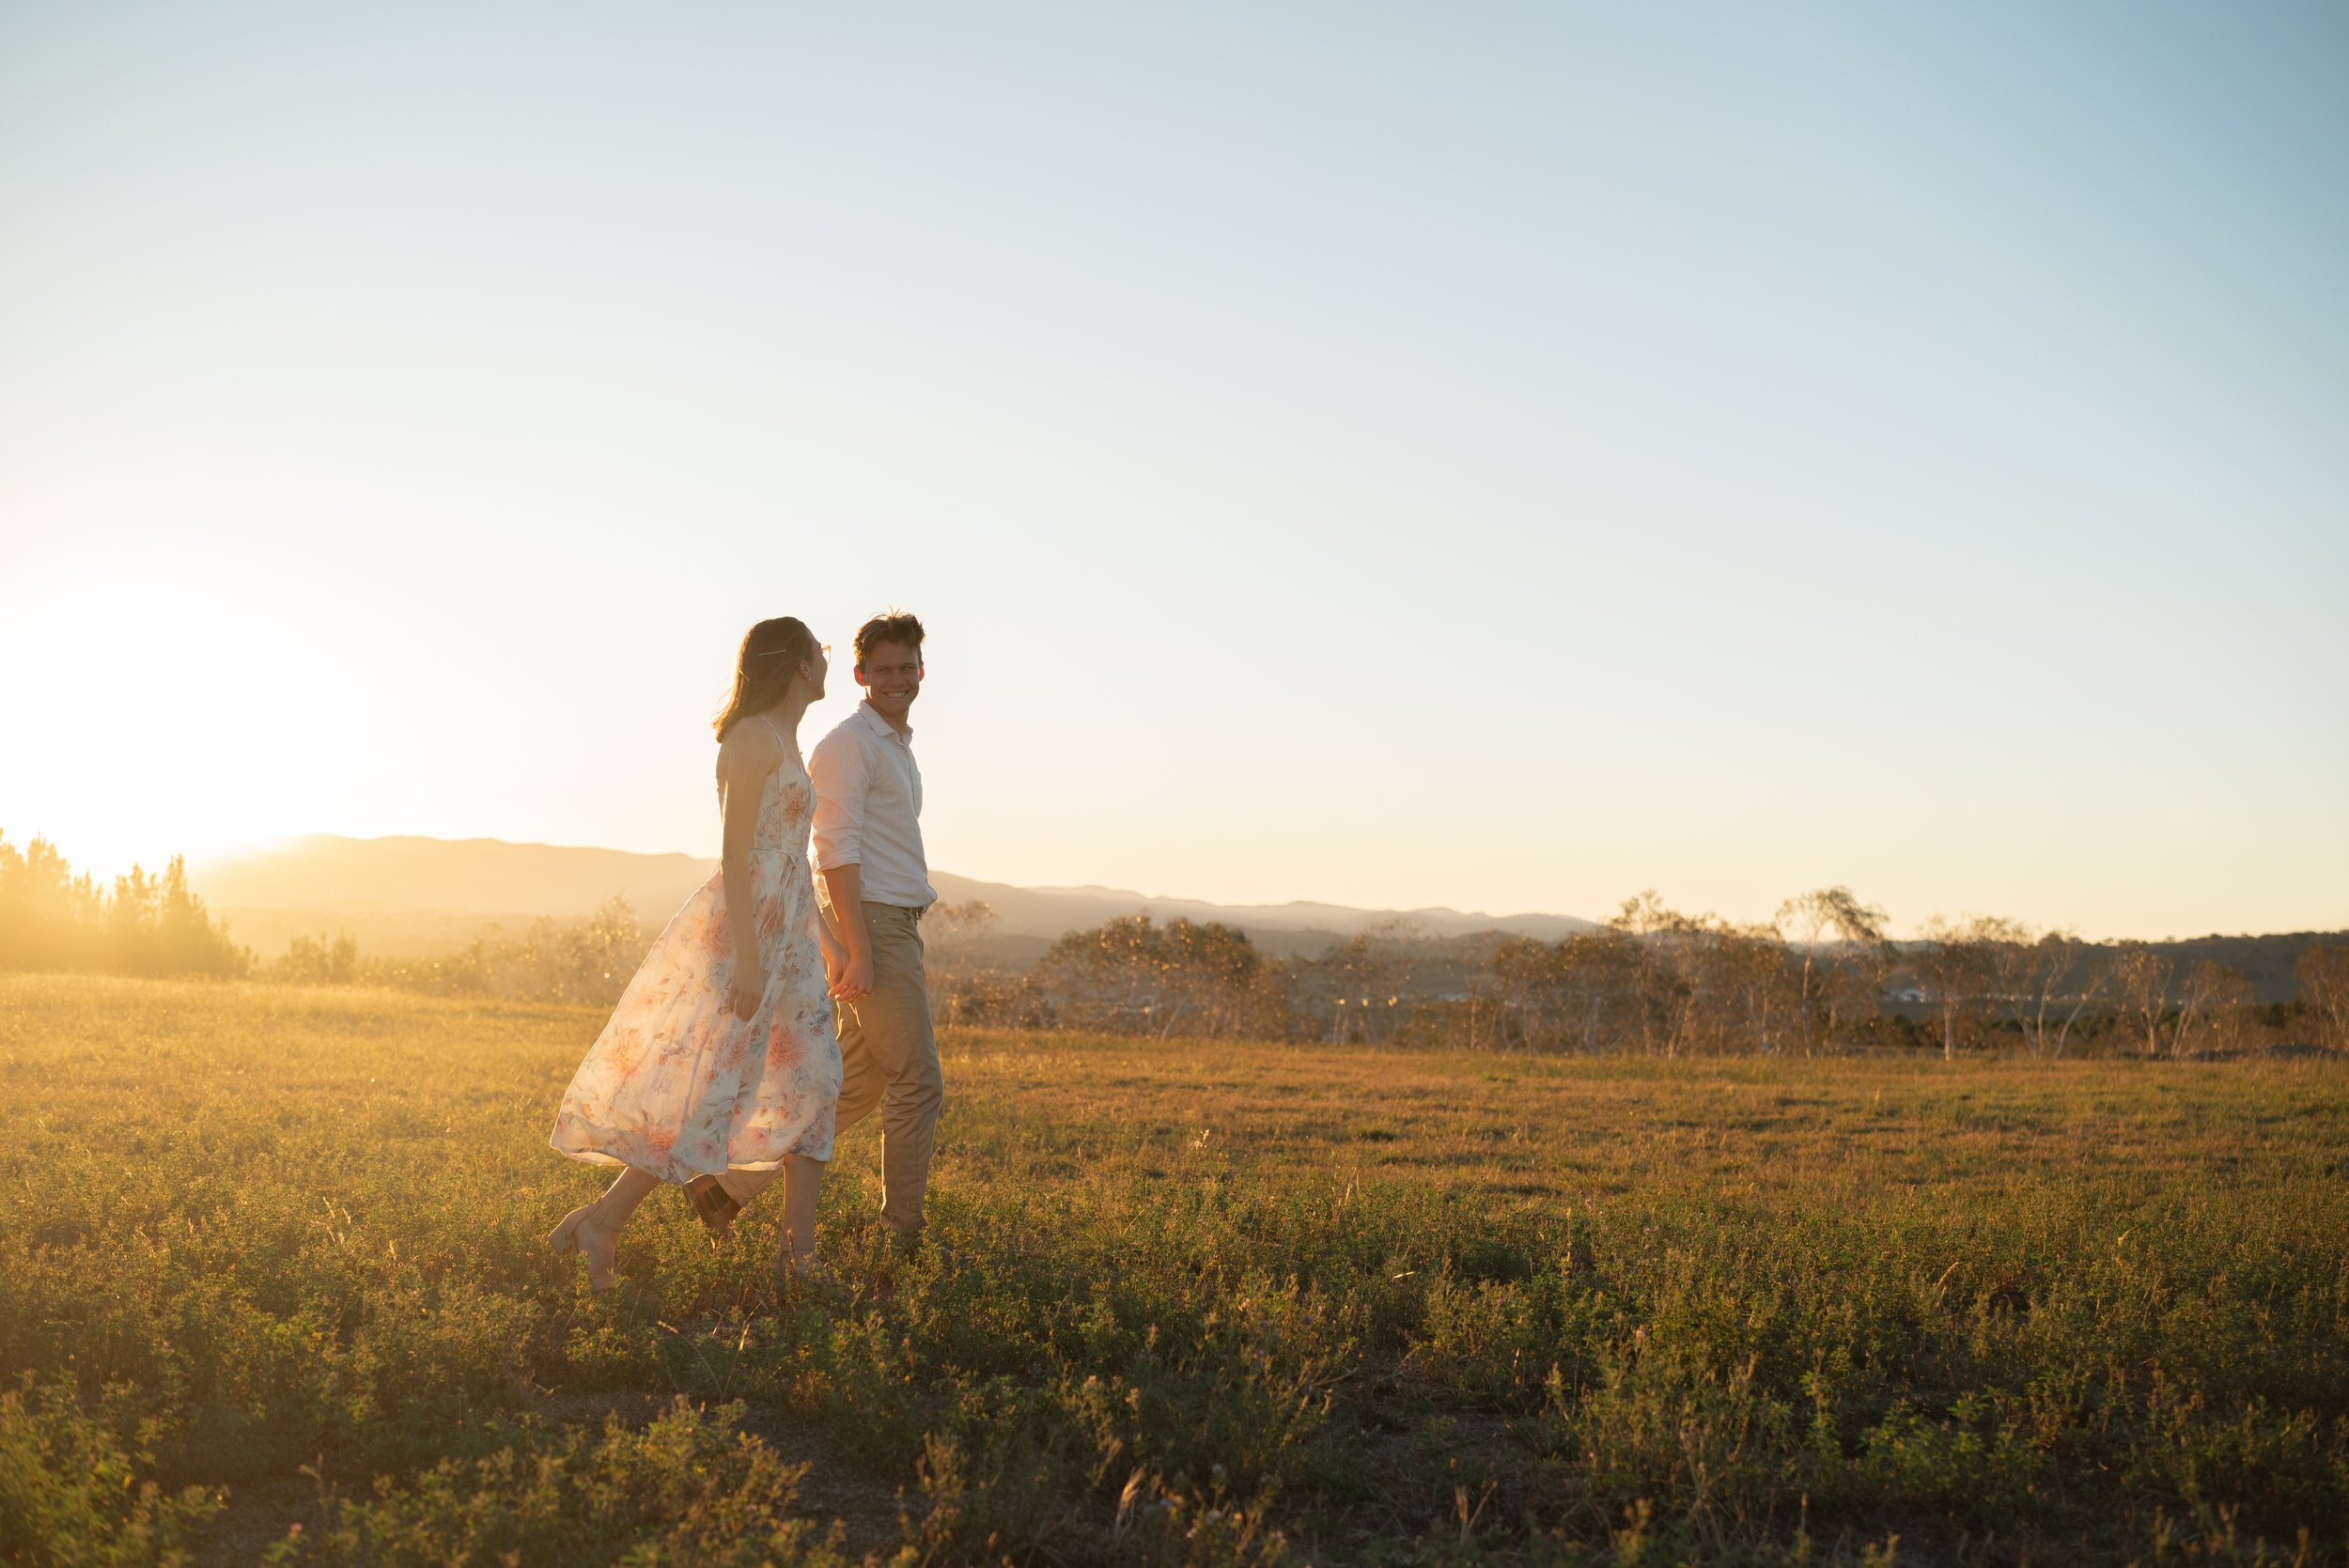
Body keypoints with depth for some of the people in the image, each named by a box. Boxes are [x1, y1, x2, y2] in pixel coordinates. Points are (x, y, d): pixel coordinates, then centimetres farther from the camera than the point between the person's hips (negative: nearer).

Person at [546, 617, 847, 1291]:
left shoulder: (785, 743, 18)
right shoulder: (754, 737, -12)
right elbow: (736, 854, -19)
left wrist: (827, 939, 25)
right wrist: (748, 960, -24)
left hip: (787, 937, 10)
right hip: (743, 931, -10)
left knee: (812, 1084, 6)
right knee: (712, 1089, -9)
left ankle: (798, 1252, 7)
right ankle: (602, 1223, 2)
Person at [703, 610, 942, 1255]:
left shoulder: (898, 748, 21)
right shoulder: (849, 744, -10)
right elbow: (837, 854, -17)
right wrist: (859, 953, -23)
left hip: (895, 929, 9)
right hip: (873, 924, -9)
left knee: (855, 1083, 11)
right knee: (917, 1082, -5)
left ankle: (734, 1183, 17)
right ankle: (903, 1236, 4)